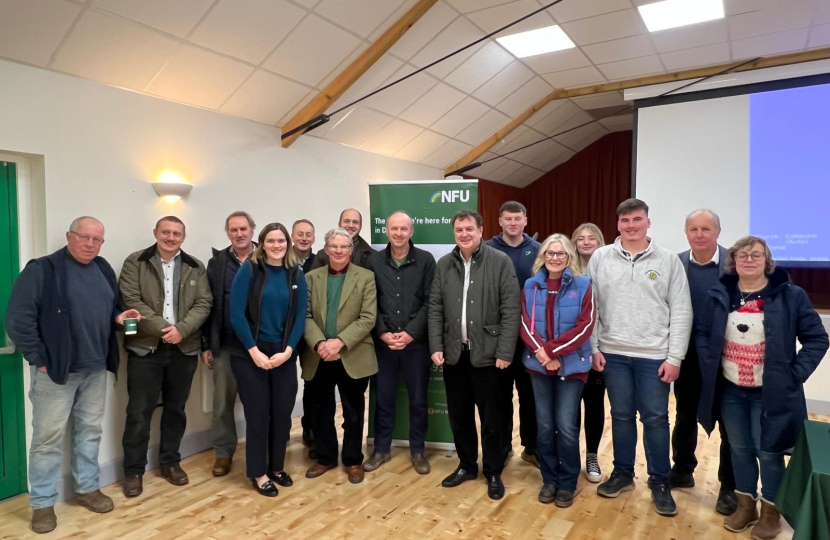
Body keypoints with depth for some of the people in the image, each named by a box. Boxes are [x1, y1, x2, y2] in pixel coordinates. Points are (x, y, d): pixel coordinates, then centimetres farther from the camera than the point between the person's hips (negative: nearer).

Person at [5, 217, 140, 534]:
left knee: (90, 430, 15)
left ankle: (88, 488, 31)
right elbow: (18, 319, -13)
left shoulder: (103, 269, 9)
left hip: (96, 369, 6)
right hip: (55, 369, -6)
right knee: (49, 437, 4)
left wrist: (118, 316, -3)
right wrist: (39, 359, -14)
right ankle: (43, 503, 19)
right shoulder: (42, 269, -11)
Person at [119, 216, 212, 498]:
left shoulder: (196, 267, 7)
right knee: (139, 411, 4)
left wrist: (181, 329, -16)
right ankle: (133, 471, 18)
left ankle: (170, 462, 28)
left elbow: (204, 303, -1)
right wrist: (162, 329, -18)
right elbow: (132, 301, -9)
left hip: (184, 348, 3)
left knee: (176, 409, 13)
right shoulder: (135, 263, 0)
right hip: (145, 348, -2)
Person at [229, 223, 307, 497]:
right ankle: (258, 473, 23)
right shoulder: (248, 270, -6)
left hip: (284, 355, 3)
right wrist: (255, 351, -14)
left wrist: (287, 351, -9)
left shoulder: (296, 275, 4)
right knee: (257, 414, 6)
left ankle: (277, 467, 29)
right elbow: (236, 313, -10)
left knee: (282, 412, 9)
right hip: (250, 355, -3)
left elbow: (300, 316, 3)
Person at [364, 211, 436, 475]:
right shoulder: (374, 261, 3)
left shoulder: (426, 260, -2)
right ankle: (381, 449, 29)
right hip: (383, 342, 1)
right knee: (384, 398, 12)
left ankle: (417, 451, 27)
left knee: (418, 400, 10)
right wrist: (382, 333, -10)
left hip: (416, 342, -1)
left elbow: (430, 302, -6)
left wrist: (410, 333, -13)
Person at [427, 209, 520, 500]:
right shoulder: (443, 264, 6)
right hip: (453, 354, 4)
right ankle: (466, 465, 34)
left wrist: (505, 352, -13)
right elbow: (435, 309, 6)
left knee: (491, 418, 8)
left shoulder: (501, 262, -6)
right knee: (459, 415, 15)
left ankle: (493, 473, 26)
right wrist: (436, 347, -2)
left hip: (488, 354, -4)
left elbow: (511, 310, -9)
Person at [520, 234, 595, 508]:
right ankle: (549, 480, 26)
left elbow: (586, 325, -11)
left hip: (571, 365, -2)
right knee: (545, 425, 9)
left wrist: (553, 350, -17)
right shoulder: (531, 285, 4)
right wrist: (541, 352, -16)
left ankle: (567, 484, 19)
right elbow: (524, 324, 0)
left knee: (566, 426, 0)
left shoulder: (582, 285, -4)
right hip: (539, 364, 3)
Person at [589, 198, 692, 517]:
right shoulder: (600, 258, 1)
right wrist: (594, 348, -1)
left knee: (655, 418, 7)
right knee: (621, 416, 13)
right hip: (613, 353, 1)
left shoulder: (668, 260, -1)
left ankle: (660, 482, 23)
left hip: (655, 355, -1)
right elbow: (590, 306, 3)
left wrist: (675, 357, -7)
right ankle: (623, 473, 30)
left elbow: (681, 312, -3)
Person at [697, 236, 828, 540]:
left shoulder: (790, 295, -7)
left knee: (769, 452, 6)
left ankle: (771, 511, 27)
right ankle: (746, 504, 32)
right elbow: (704, 335, 8)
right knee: (740, 450, 15)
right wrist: (709, 367, -3)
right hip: (730, 391, 3)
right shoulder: (720, 295, 1)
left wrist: (794, 374, -11)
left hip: (771, 393, -3)